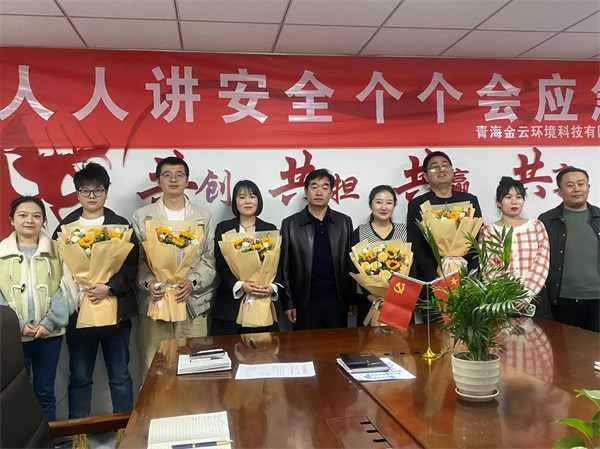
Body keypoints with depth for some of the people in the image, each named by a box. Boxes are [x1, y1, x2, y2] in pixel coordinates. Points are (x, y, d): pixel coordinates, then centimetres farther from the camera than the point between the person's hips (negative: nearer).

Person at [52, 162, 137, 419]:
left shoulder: (121, 225, 3)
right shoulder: (65, 227, 6)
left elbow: (131, 266, -3)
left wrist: (109, 288, -17)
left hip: (115, 309, -1)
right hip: (77, 311, 1)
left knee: (120, 375, 8)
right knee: (79, 376, 11)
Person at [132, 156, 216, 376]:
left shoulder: (204, 217, 11)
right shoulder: (142, 216, 10)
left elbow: (210, 258, 4)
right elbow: (136, 258, 4)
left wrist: (193, 282, -12)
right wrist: (148, 282, -14)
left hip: (192, 304, 0)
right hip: (154, 303, 0)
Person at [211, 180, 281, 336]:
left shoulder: (270, 229, 11)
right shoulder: (223, 228, 7)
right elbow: (221, 266, -1)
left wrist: (273, 287, -14)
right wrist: (240, 285, -17)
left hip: (262, 303, 1)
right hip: (230, 305, -1)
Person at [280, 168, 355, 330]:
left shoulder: (345, 222, 6)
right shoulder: (290, 224, 1)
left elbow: (351, 263, 6)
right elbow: (284, 267, 1)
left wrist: (353, 299, 4)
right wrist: (288, 303, -2)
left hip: (337, 302, 2)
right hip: (305, 303, -1)